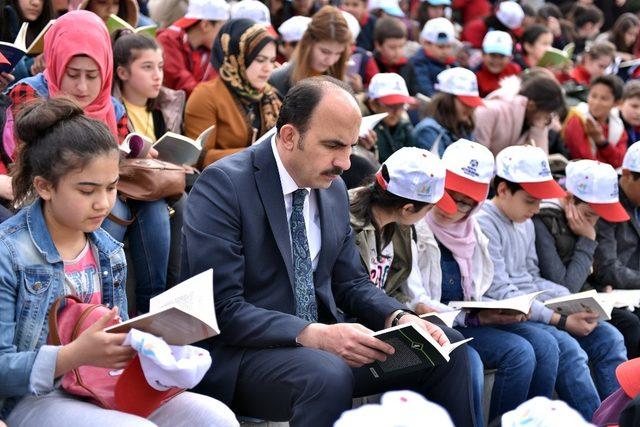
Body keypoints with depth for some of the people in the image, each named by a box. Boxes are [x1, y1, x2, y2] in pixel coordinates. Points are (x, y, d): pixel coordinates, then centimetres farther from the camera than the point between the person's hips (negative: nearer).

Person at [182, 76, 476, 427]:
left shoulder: (333, 188, 9)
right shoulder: (223, 185, -15)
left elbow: (350, 283, 16)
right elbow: (222, 309, -21)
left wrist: (399, 318, -5)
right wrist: (315, 335, -32)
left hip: (318, 339, 8)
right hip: (238, 353, -8)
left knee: (447, 350, 0)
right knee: (328, 373, -37)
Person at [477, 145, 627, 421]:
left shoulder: (526, 223, 15)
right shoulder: (484, 224, -14)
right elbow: (501, 293, -18)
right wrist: (561, 321, -19)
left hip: (534, 308, 9)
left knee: (609, 339, -3)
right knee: (568, 349, -30)